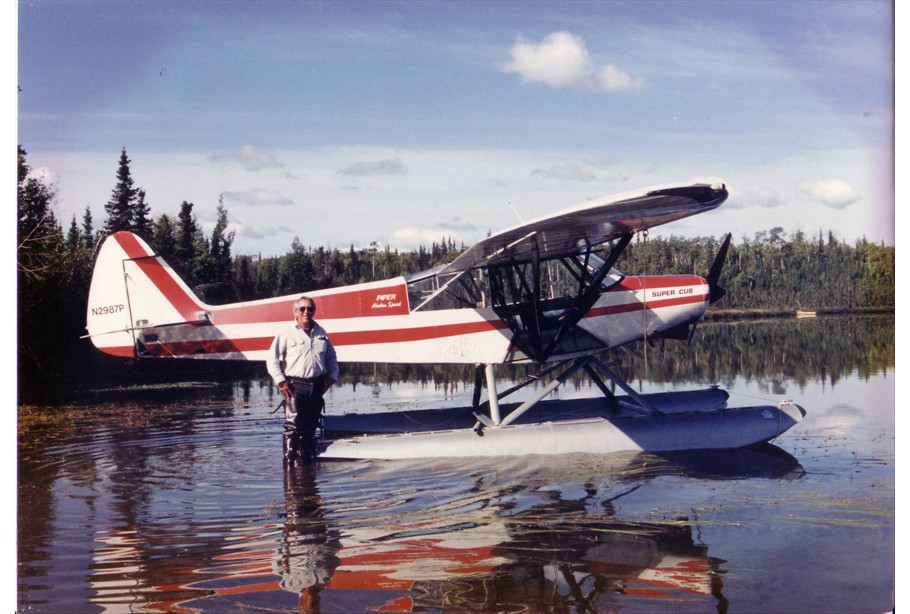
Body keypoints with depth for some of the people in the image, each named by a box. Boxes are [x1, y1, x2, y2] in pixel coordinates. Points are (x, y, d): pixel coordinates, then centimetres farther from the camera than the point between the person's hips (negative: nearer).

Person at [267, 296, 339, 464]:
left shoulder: (321, 334, 11)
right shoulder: (287, 334, -2)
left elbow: (331, 357, 21)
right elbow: (272, 359, -2)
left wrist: (332, 377, 8)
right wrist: (281, 381, -8)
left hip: (317, 386, 5)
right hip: (295, 386, -5)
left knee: (311, 425, 10)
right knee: (293, 424, -9)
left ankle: (307, 456, 21)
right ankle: (289, 459, -6)